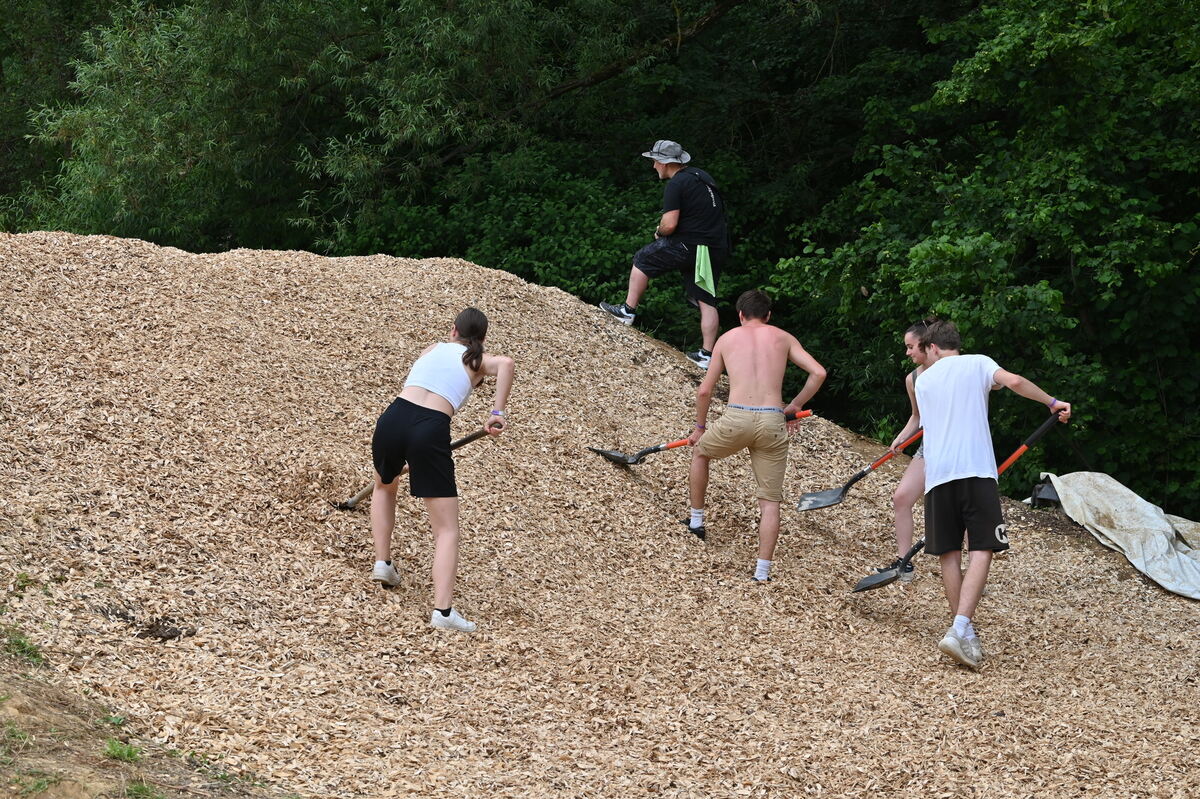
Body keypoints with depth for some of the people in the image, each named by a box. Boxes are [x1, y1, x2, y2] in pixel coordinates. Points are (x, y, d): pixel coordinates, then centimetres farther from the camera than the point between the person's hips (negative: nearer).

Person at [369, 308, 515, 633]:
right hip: (431, 431, -3)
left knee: (384, 486, 38)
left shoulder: (432, 349, 26)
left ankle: (382, 562, 30)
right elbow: (506, 363, -9)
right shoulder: (478, 361, 15)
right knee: (447, 530, 2)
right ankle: (442, 610, -12)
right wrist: (498, 412, -6)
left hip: (394, 418, 4)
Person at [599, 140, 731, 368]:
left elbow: (670, 224, -19)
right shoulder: (701, 176, 16)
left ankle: (628, 310, 17)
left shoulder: (676, 185, -11)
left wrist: (659, 232, 5)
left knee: (642, 260, 12)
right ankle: (706, 354, 6)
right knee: (706, 301, 9)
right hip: (717, 250, 8)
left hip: (690, 245, -8)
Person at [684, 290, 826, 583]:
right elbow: (819, 373, 5)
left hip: (736, 419, 0)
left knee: (700, 452, 32)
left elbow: (705, 390, 16)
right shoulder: (783, 338, 15)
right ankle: (763, 570, 1)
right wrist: (794, 405, 17)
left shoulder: (727, 339, 15)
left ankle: (696, 520, 39)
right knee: (770, 500, 7)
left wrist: (700, 427, 30)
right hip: (773, 423, 0)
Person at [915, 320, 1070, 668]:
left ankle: (965, 633, 8)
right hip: (977, 470, -3)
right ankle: (960, 630, -22)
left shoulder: (923, 380, 19)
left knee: (949, 554, 8)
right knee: (981, 551, -6)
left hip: (938, 473, 3)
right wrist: (1052, 402, 5)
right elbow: (1014, 382, -8)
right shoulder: (978, 363, 10)